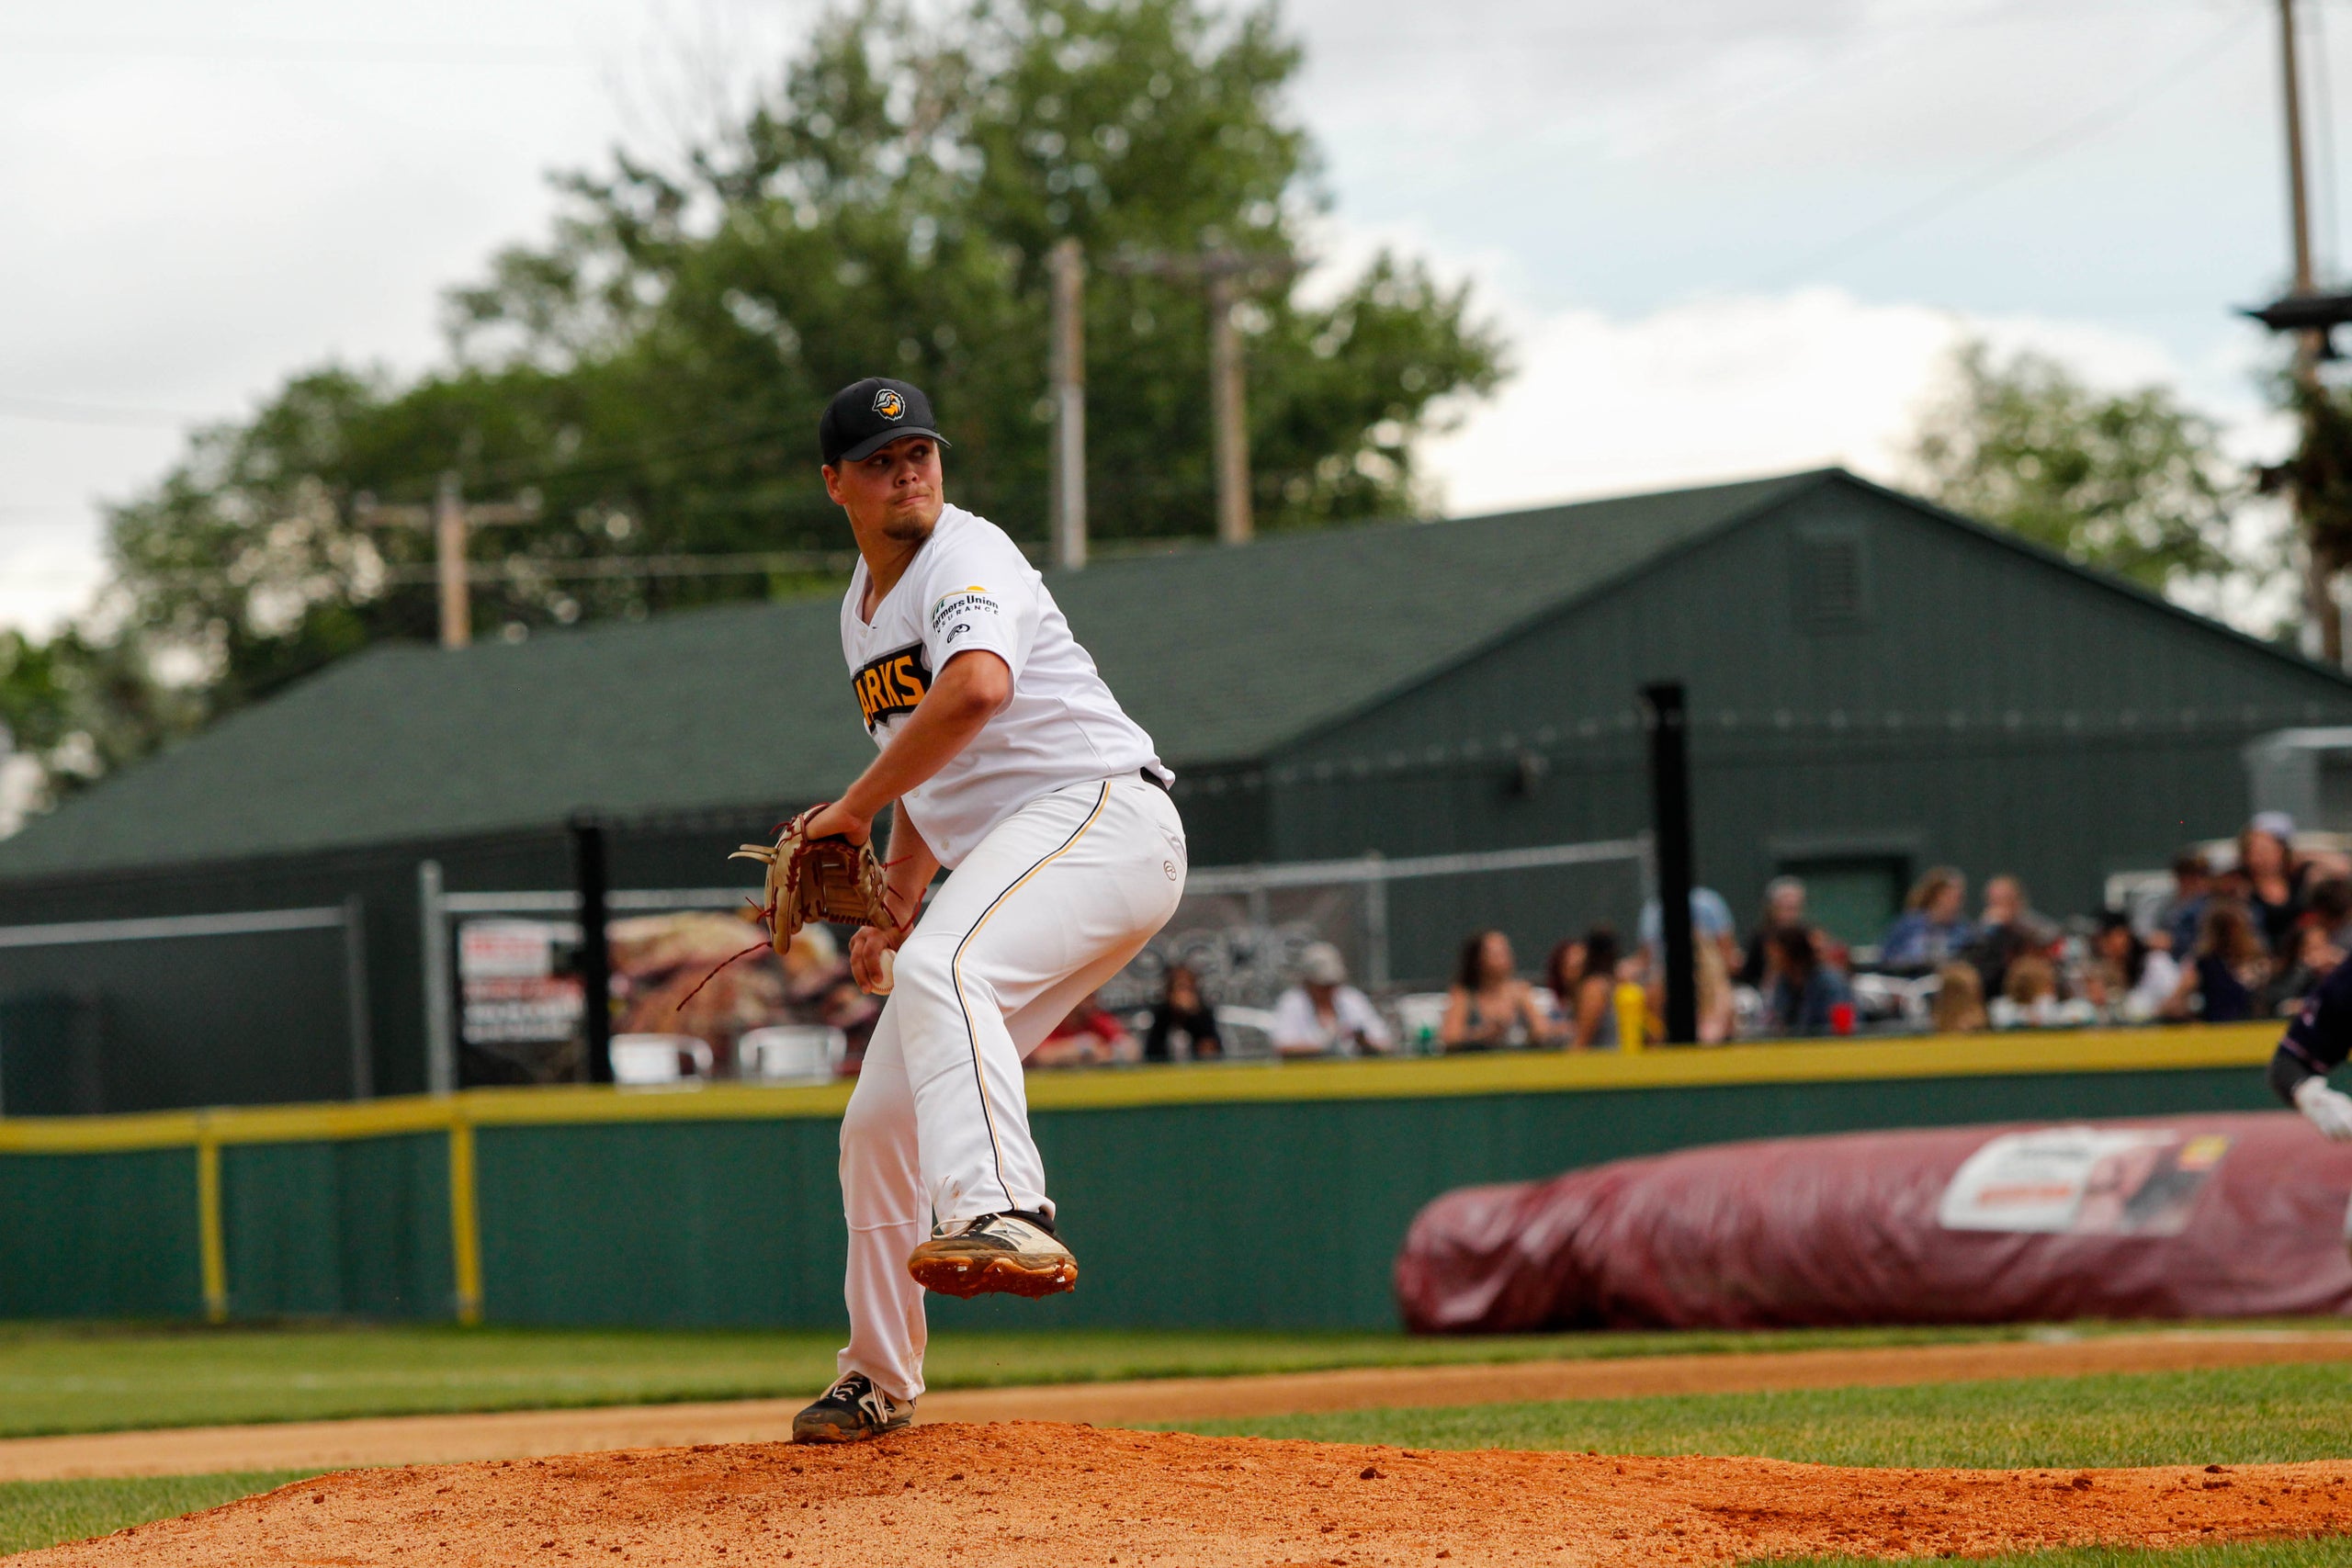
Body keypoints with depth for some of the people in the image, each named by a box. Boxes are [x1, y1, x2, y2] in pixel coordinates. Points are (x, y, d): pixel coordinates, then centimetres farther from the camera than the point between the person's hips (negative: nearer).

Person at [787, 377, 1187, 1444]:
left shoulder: (965, 557, -10)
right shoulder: (863, 607, 19)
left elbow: (977, 688, -32)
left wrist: (852, 809, -23)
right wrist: (894, 907, 17)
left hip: (1102, 812, -9)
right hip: (999, 858, 9)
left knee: (944, 970, -38)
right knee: (880, 1119, 10)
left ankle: (1003, 1215, -56)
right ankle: (879, 1383, 23)